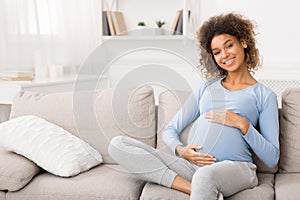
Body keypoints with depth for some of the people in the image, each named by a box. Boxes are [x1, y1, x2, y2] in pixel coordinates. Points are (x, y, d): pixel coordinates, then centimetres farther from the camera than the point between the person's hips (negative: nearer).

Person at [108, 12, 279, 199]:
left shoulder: (264, 95, 12)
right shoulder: (206, 87, 24)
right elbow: (170, 130, 20)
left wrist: (243, 124, -6)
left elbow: (272, 159, 6)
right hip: (190, 165, 6)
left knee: (205, 175, -44)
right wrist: (180, 150, -2)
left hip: (235, 168, -6)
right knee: (118, 144, -15)